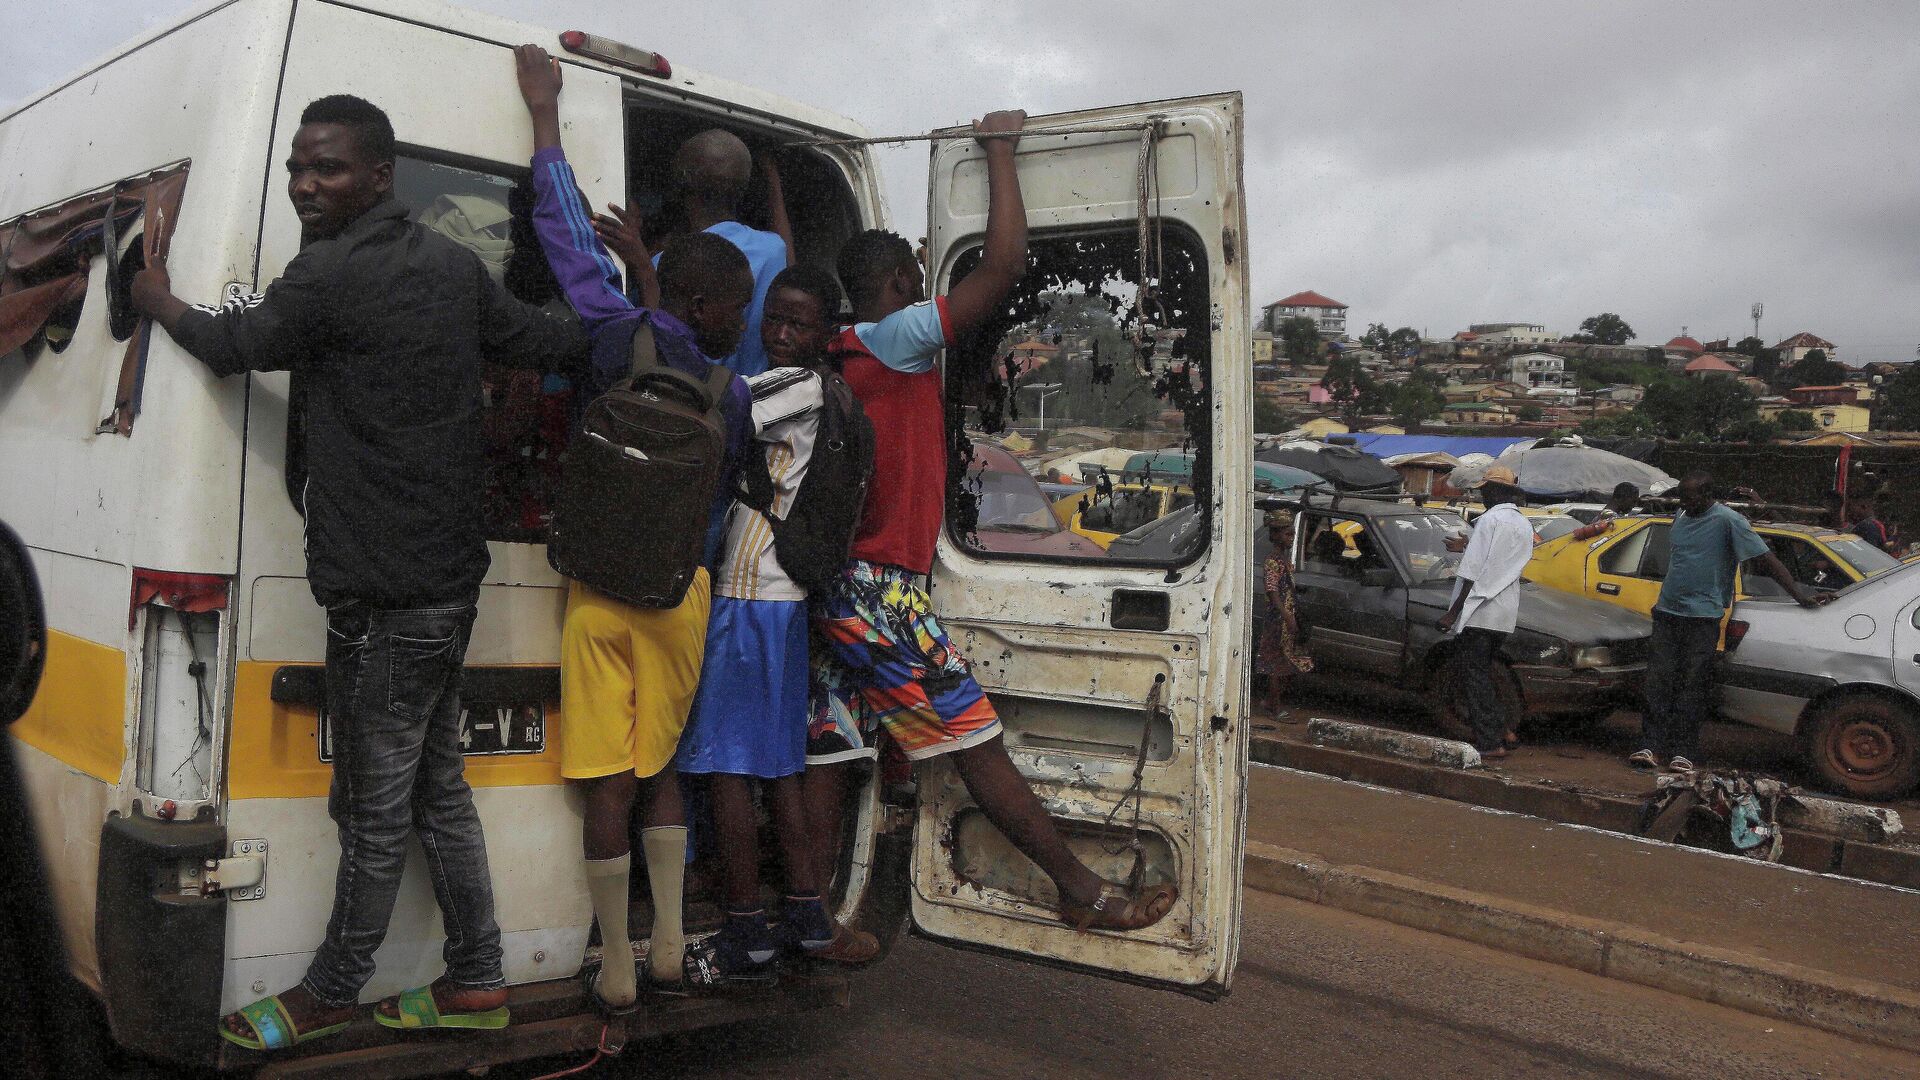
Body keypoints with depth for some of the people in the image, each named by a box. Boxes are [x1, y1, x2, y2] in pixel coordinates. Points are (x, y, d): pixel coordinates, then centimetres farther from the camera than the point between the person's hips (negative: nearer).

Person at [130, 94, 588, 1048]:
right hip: (448, 578, 9)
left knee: (374, 812, 5)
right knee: (436, 788, 18)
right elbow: (551, 341, 21)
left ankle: (327, 996, 22)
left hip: (385, 597, -9)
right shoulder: (452, 265, 9)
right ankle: (475, 983, 28)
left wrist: (158, 301, 21)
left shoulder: (330, 277, -16)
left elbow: (229, 345, 0)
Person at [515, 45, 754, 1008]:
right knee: (658, 769, 16)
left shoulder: (619, 332, -6)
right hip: (679, 592, 1)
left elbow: (570, 236, 2)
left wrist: (545, 112, 13)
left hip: (602, 587, -1)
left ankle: (617, 972, 12)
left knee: (610, 785, 4)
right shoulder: (731, 394, -4)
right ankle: (668, 951, 22)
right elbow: (721, 498, 6)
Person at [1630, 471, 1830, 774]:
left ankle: (1683, 751, 4)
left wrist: (1800, 595, -15)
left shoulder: (1727, 521, -10)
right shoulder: (1680, 517, 10)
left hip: (1703, 617, -5)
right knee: (1658, 681, 0)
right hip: (1666, 613, 6)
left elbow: (1767, 558, -11)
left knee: (1692, 685, -1)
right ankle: (1651, 746, 1)